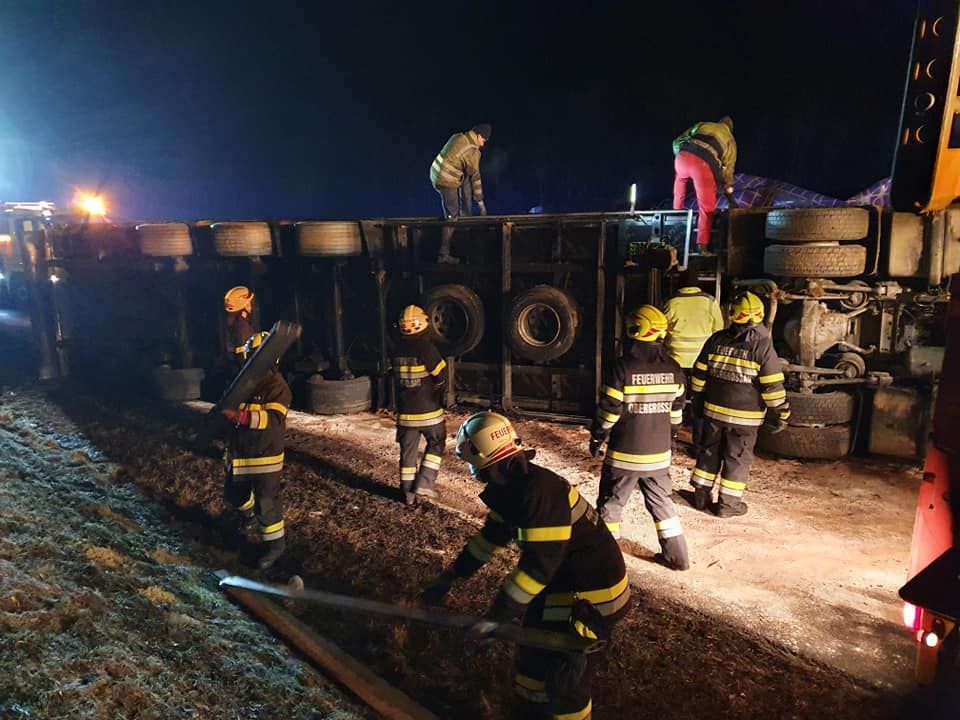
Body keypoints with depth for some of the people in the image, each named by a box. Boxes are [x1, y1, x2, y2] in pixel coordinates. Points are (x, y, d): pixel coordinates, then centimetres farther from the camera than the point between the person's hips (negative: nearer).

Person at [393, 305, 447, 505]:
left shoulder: (398, 349, 2)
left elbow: (398, 376, 10)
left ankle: (408, 492, 18)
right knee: (436, 444, 14)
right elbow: (442, 376, -14)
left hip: (405, 411, 5)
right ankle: (424, 483, 6)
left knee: (408, 450, 12)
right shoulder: (426, 347, -17)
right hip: (428, 410, -5)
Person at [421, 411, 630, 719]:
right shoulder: (510, 484, -1)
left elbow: (538, 564, -31)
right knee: (532, 654, 21)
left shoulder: (540, 490, -31)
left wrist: (497, 617, -25)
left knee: (565, 682, 2)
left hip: (592, 595, -9)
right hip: (558, 583, 9)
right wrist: (448, 578, 13)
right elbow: (491, 536, 11)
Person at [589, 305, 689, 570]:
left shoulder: (623, 366, -16)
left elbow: (608, 409, -13)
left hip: (624, 452, -4)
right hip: (658, 453, 5)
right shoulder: (672, 368, 0)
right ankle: (677, 556, 24)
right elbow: (676, 408, 10)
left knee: (611, 502, 11)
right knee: (661, 502, 19)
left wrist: (597, 438, 1)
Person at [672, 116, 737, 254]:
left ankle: (677, 209, 43)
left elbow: (677, 142, 28)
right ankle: (702, 246, 7)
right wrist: (728, 188, 38)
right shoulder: (730, 140, 29)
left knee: (680, 177, 40)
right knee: (707, 208, 10)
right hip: (703, 165, -2)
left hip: (683, 157, 2)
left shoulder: (702, 125, 32)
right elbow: (728, 168, 25)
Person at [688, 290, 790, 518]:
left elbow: (699, 374, 5)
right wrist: (779, 414, -1)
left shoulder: (717, 340, -1)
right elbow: (773, 386, -11)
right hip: (745, 416, -3)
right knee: (737, 457, 8)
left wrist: (698, 401, 17)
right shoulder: (763, 346, -13)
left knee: (709, 451, 15)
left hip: (714, 410, 4)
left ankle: (701, 495, 24)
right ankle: (728, 503, 15)